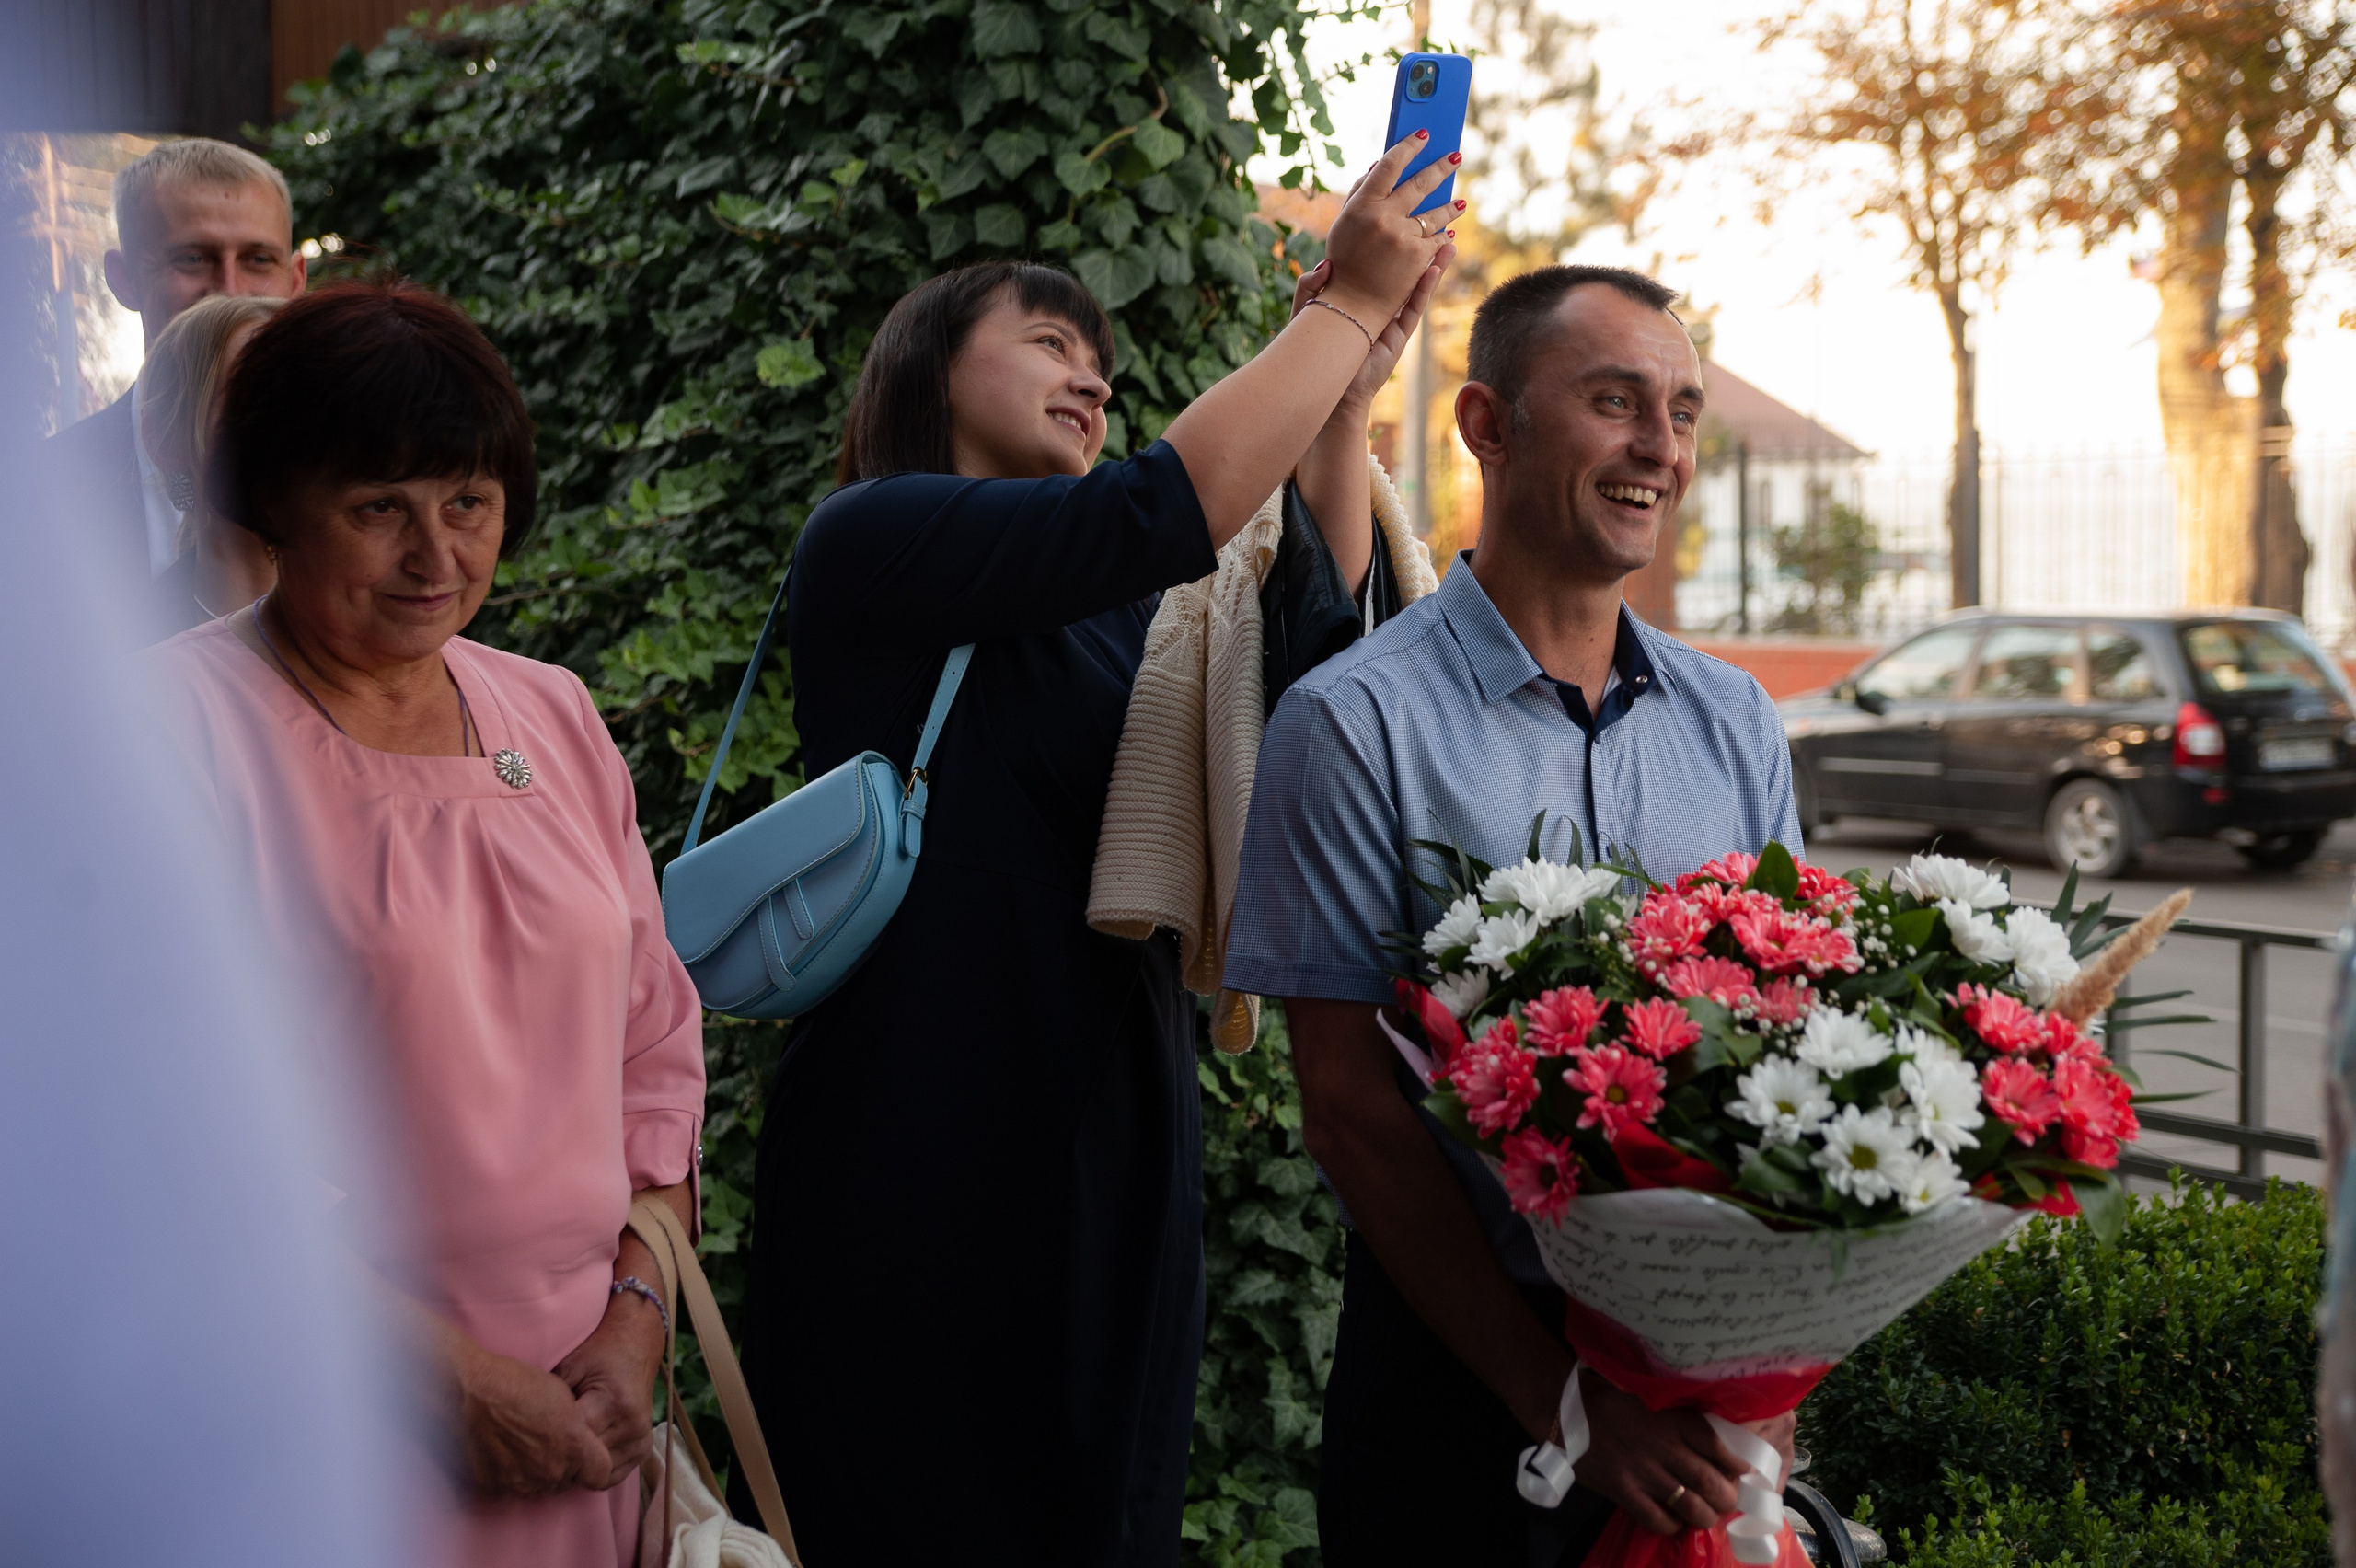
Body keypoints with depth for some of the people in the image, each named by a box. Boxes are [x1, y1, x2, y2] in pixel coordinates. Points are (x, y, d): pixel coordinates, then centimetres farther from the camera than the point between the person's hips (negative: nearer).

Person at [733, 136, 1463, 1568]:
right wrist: (1351, 303, -10)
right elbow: (1161, 512, -18)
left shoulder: (1116, 619, 16)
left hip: (1117, 1163, 7)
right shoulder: (872, 540, -6)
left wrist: (1355, 358, -1)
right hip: (926, 1165, -7)